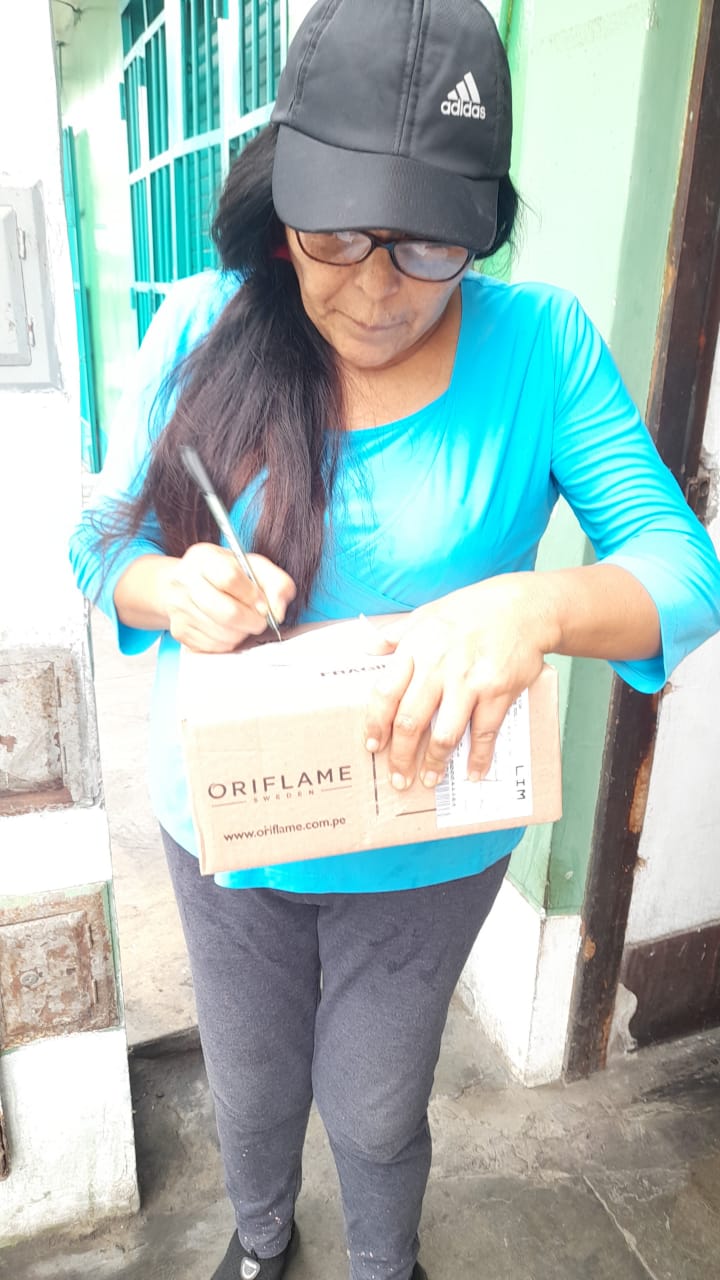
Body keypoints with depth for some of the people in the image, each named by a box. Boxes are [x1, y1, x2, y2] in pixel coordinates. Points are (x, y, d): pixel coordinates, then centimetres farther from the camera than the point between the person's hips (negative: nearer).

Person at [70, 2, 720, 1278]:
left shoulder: (541, 344, -15)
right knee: (251, 1089, 27)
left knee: (376, 1109, 23)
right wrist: (173, 589, -29)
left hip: (430, 843, -1)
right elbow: (103, 543, -5)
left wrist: (539, 605, -39)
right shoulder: (202, 329, -11)